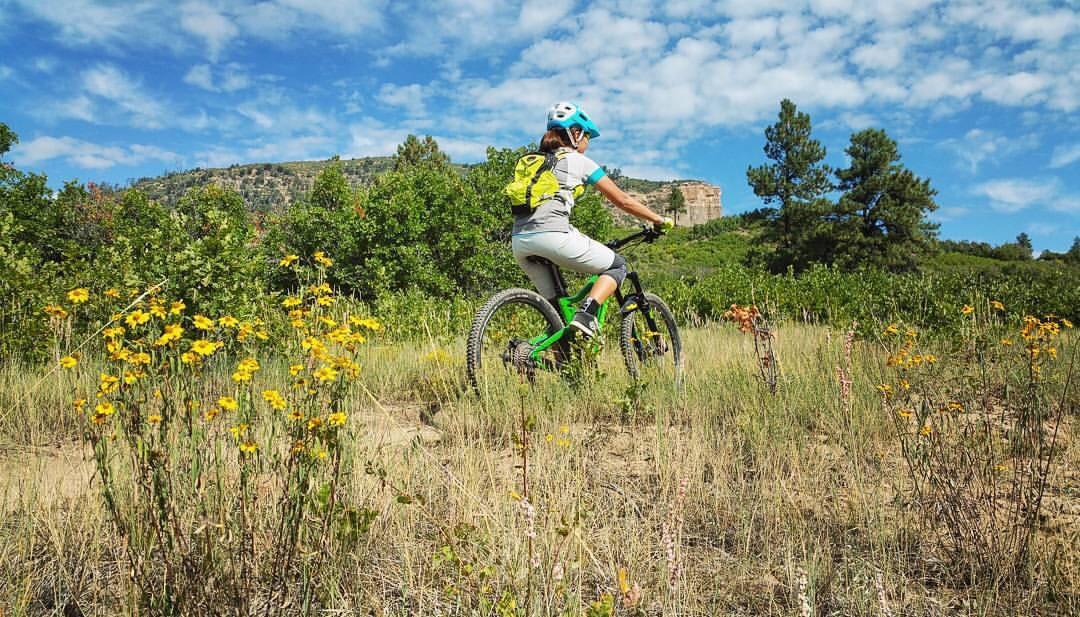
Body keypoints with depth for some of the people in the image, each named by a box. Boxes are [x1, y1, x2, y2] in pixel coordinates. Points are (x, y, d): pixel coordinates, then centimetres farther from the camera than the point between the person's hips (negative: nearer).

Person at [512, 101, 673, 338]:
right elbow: (622, 201, 12)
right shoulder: (579, 161, 10)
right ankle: (585, 315, -9)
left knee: (553, 303, 28)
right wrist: (660, 220, 22)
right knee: (617, 266, 12)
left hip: (519, 243, 6)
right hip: (552, 237, -6)